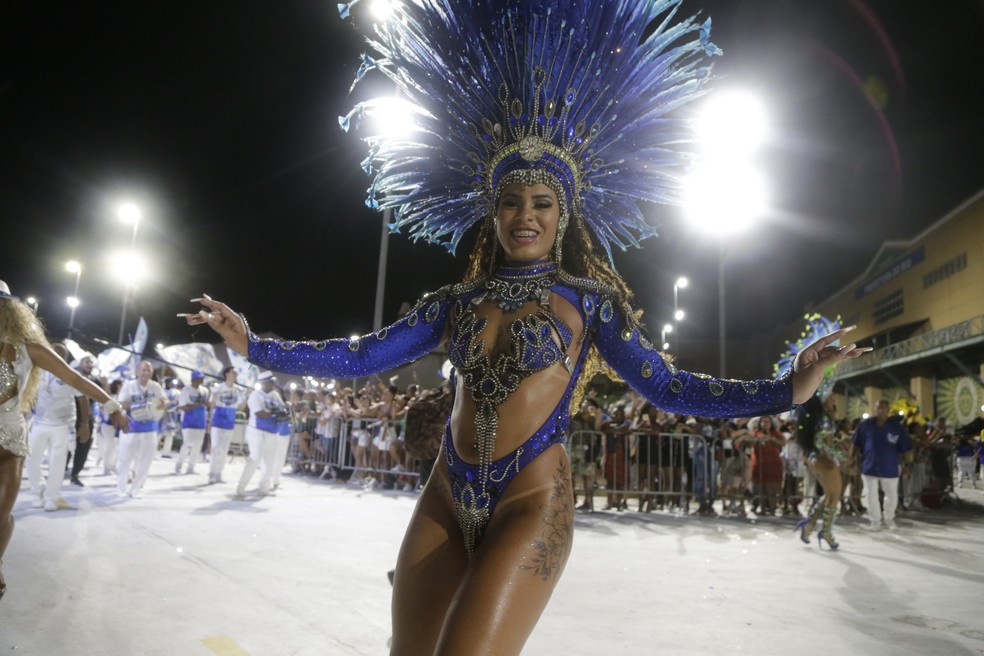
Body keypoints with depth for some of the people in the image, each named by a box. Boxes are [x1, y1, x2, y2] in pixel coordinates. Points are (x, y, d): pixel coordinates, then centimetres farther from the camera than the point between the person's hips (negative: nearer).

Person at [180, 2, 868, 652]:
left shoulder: (588, 299, 4)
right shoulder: (456, 301, 11)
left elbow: (669, 388, -1)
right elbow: (359, 357, 10)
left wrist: (786, 390, -11)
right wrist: (254, 344, 6)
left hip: (532, 504, -3)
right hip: (446, 501, 4)